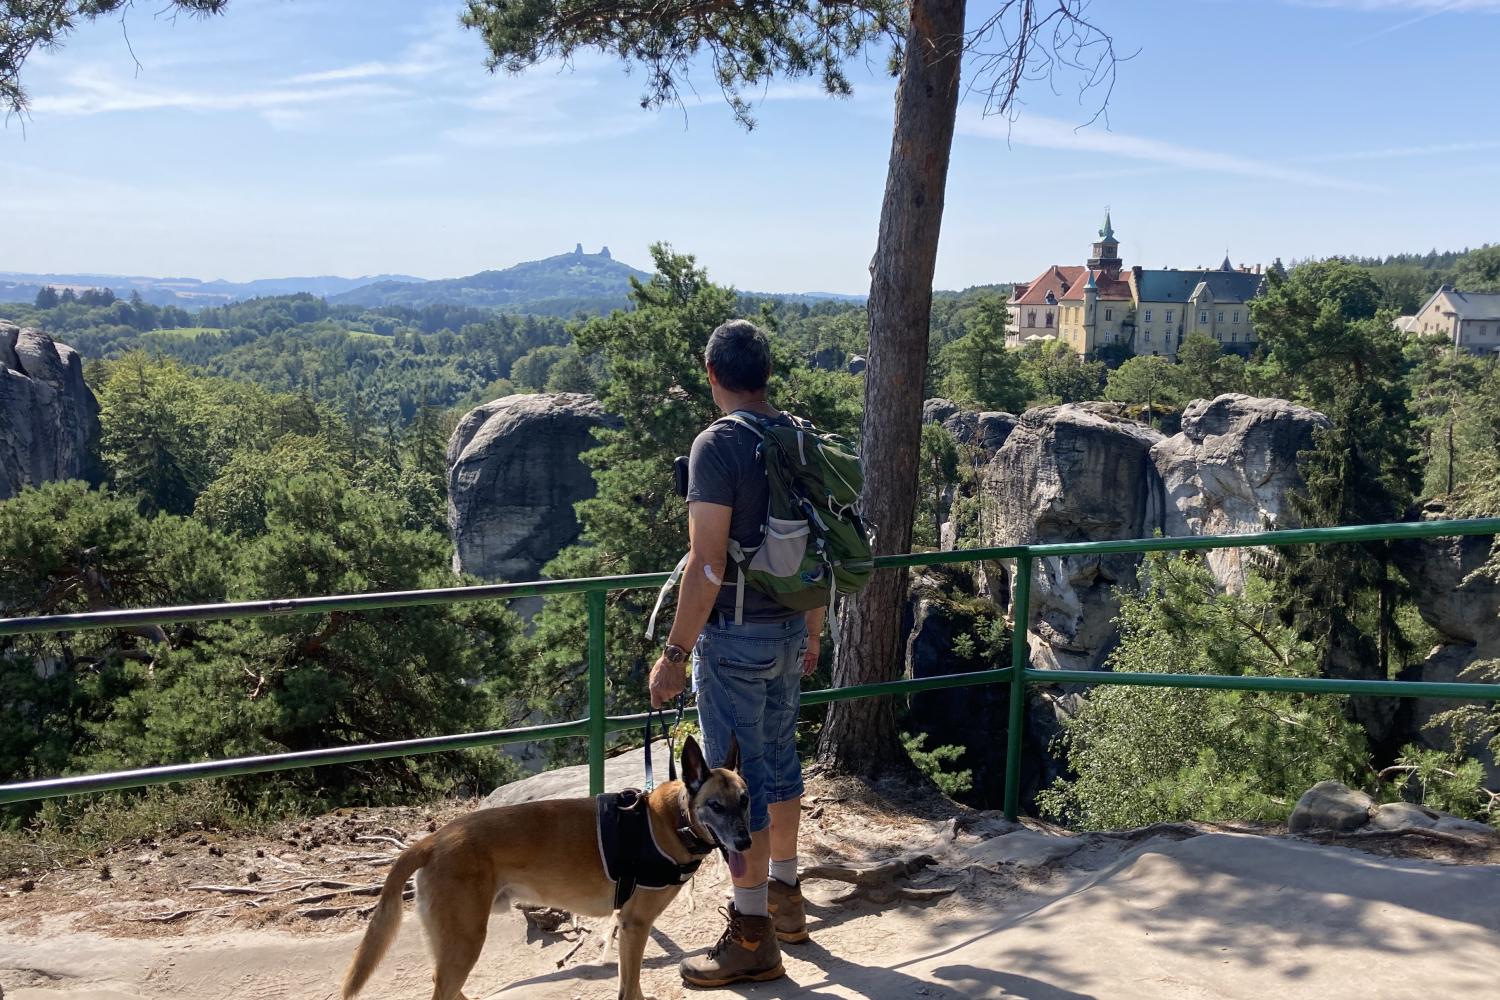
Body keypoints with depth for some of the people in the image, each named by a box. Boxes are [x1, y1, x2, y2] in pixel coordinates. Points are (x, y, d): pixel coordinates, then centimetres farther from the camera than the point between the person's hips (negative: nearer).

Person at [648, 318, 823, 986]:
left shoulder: (718, 445, -17)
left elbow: (708, 564, -22)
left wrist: (675, 653, -17)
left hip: (733, 636, -8)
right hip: (789, 629, 8)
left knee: (737, 779, 1)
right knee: (780, 760, 20)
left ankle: (752, 937, 10)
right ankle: (785, 899, 35)